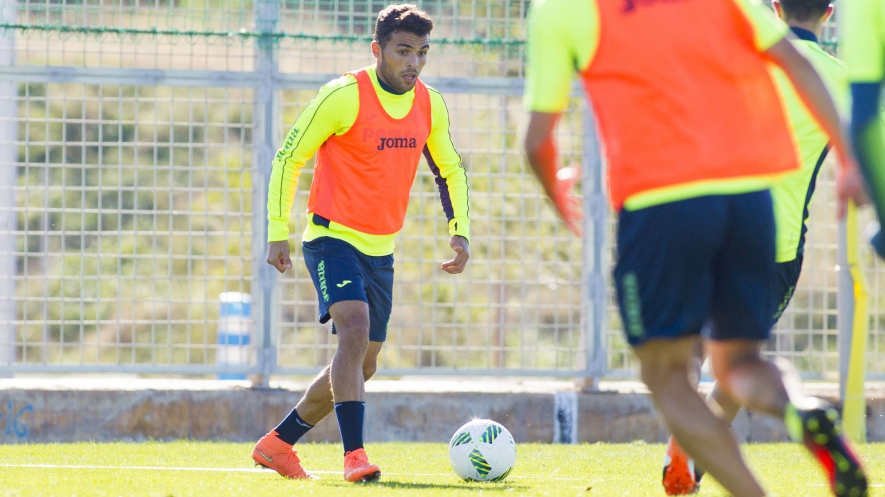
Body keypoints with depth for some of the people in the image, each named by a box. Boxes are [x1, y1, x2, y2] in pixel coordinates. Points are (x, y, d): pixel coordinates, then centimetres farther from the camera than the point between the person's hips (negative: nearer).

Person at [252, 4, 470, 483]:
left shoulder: (430, 106, 2)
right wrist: (278, 232, -12)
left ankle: (277, 443, 26)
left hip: (381, 249, 7)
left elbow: (450, 169, 18)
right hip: (333, 239, -7)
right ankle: (354, 454, -30)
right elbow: (288, 158, -8)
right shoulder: (344, 96, -15)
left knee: (361, 365, 11)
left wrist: (459, 231, 4)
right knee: (355, 328, -28)